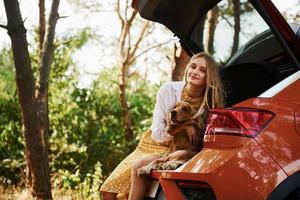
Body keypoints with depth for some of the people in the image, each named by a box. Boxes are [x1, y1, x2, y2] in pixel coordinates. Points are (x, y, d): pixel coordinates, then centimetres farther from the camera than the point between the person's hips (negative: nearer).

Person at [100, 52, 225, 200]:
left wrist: (185, 153, -27)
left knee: (139, 165, -33)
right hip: (152, 146, 3)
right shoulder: (169, 90, -12)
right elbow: (157, 133, -9)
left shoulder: (210, 104, -13)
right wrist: (184, 127, -21)